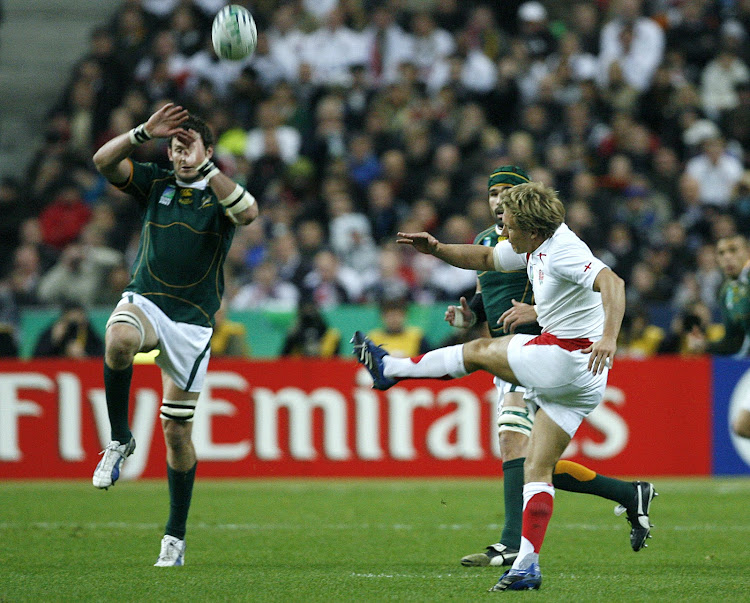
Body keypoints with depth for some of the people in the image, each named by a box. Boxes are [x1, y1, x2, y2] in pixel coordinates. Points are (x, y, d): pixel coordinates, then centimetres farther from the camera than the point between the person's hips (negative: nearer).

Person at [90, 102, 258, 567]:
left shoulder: (220, 194, 0)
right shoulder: (155, 184, 8)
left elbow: (248, 212, -24)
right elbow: (104, 161, -6)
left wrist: (204, 166, -27)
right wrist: (146, 131, -19)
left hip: (192, 320, -1)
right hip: (145, 301, 1)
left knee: (178, 432, 2)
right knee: (119, 341, -38)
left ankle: (176, 536, 15)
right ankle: (120, 439, -17)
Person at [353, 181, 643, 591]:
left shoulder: (564, 251, -19)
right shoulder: (536, 247, 11)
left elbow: (611, 281, -34)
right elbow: (486, 259, 27)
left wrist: (608, 338, -48)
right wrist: (437, 249, 13)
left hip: (566, 358, -10)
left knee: (478, 352, 10)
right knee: (537, 469, 7)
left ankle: (390, 369, 29)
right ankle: (527, 566, 3)